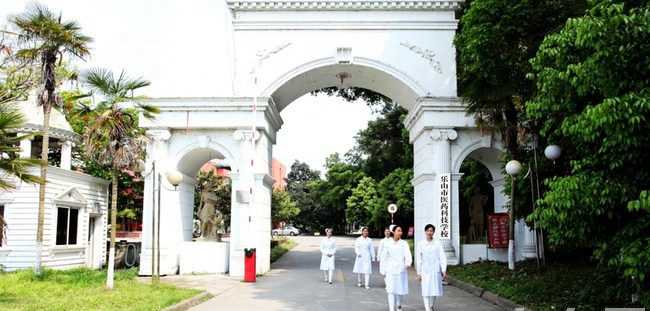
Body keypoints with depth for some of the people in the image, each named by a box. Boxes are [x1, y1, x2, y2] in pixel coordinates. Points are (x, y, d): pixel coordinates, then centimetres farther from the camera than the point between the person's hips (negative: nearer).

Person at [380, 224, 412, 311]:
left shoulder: (404, 243, 0)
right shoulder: (388, 244, 2)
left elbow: (408, 254, -14)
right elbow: (384, 257, 8)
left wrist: (408, 263, -34)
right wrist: (383, 270, 7)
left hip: (401, 269, 1)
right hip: (390, 270, 0)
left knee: (401, 289, 8)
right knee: (391, 290, -7)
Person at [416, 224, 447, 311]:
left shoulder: (438, 243, 2)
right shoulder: (421, 244, 0)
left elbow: (442, 257, 1)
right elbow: (419, 259, 2)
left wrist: (444, 270, -6)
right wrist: (419, 273, 1)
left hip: (436, 271, 2)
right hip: (425, 271, -1)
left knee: (434, 289, 10)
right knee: (426, 291, -5)